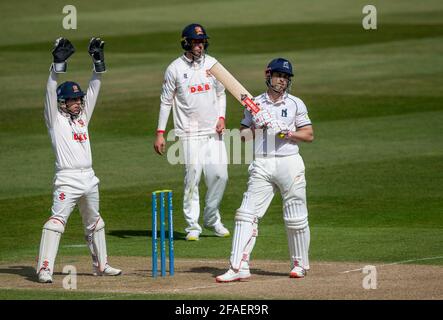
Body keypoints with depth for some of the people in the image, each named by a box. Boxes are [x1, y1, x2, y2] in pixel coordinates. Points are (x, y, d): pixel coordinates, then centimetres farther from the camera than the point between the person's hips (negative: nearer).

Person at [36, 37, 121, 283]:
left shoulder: (83, 115, 16)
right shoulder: (55, 119, 1)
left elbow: (93, 90, 16)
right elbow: (51, 92, -10)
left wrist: (98, 62, 9)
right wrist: (58, 64, -18)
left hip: (89, 179, 7)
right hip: (67, 179, -7)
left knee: (94, 222, 17)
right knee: (57, 220, -17)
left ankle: (100, 265, 30)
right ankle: (44, 269, -23)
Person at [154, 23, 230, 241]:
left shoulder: (213, 64, 9)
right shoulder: (175, 68, -2)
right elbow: (166, 101, 1)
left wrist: (221, 117, 1)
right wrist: (160, 133, -4)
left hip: (213, 132, 4)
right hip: (189, 132, -3)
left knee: (219, 175, -3)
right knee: (192, 177, -7)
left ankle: (211, 219, 17)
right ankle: (192, 226, 0)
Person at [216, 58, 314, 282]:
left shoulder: (295, 104, 5)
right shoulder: (255, 104, 10)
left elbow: (309, 135, 4)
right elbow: (242, 134, 12)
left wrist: (289, 134, -13)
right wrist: (255, 127, -8)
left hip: (289, 162, -1)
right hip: (262, 166, 1)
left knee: (295, 219, 3)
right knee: (246, 214, -9)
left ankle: (300, 264, 21)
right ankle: (239, 267, -13)